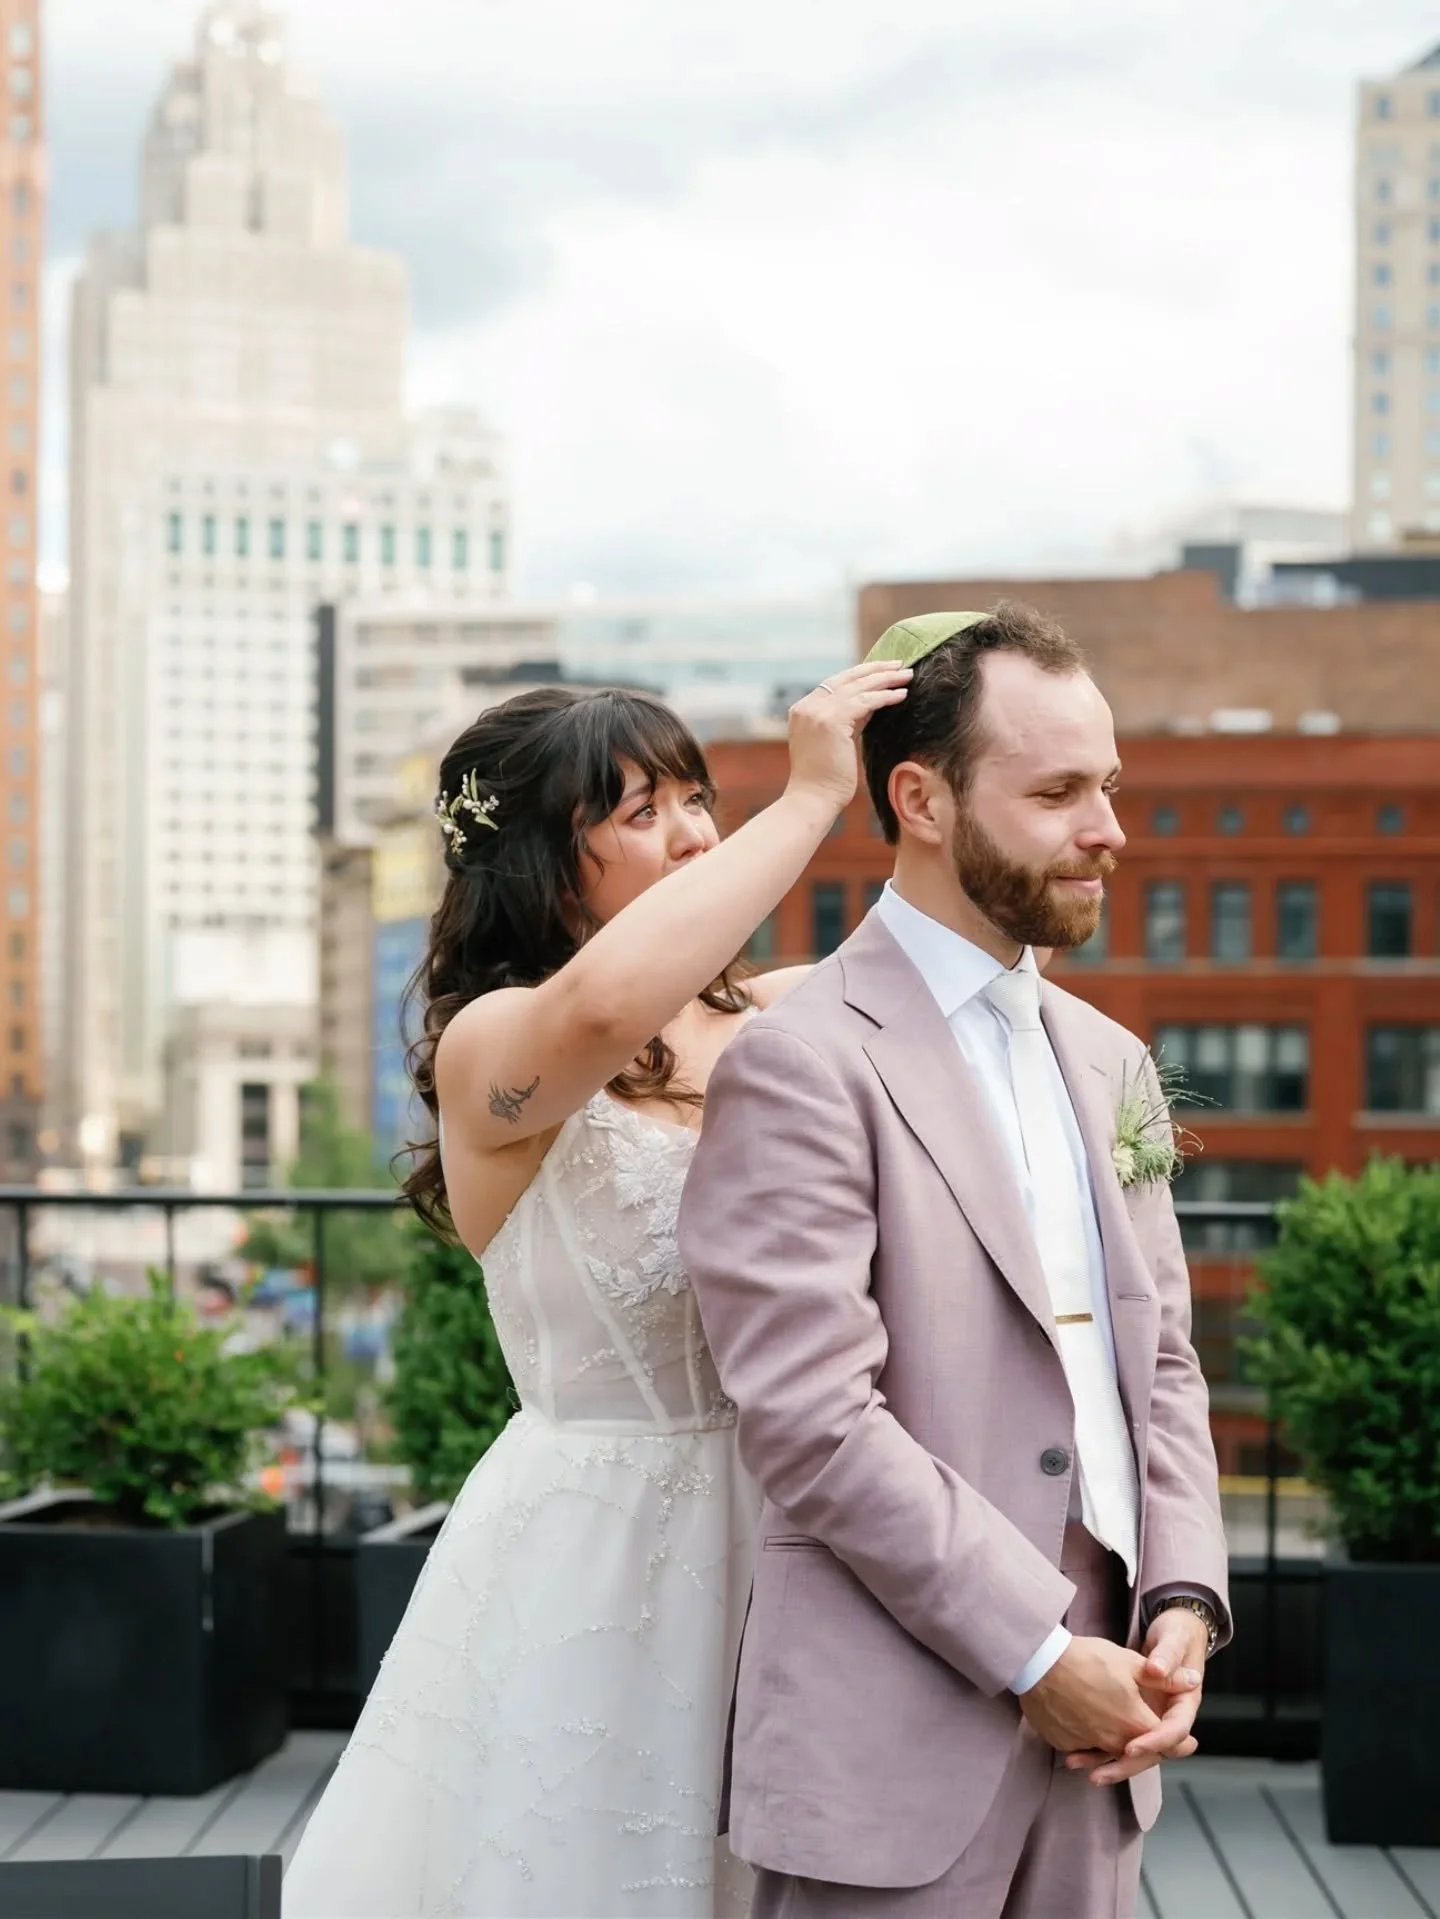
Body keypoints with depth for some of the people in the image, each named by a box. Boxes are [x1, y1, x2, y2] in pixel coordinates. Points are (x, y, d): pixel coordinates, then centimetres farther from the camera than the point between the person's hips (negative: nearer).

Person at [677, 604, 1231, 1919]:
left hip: (1094, 1732, 7)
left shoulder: (1108, 1061, 14)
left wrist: (1182, 1602, 0)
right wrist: (1036, 1653, -15)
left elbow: (1160, 1361, 15)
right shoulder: (801, 1066, -11)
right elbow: (811, 1417, -17)